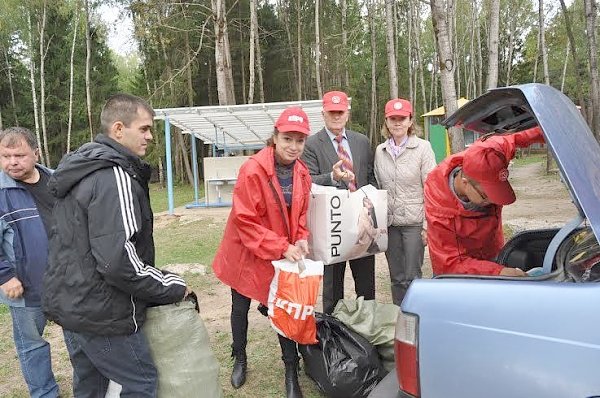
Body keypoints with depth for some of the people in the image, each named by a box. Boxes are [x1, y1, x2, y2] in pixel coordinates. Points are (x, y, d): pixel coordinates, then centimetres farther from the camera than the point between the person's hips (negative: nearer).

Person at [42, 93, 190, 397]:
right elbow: (118, 261, -28)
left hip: (67, 301, 10)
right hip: (100, 313, -10)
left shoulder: (81, 168, 10)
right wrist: (173, 287, -16)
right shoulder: (115, 176, -22)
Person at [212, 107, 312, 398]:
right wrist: (281, 247, -28)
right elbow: (244, 221, -24)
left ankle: (291, 372, 23)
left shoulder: (302, 172, -5)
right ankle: (239, 360, 40)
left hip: (283, 256, 3)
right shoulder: (252, 170, -24)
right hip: (246, 253, -3)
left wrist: (301, 240, -12)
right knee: (240, 308, 16)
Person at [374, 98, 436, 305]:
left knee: (412, 277, -1)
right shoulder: (380, 151, 7)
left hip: (414, 221, -4)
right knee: (397, 278, 12)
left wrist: (429, 225, -11)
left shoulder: (423, 147, -5)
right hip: (389, 222, 4)